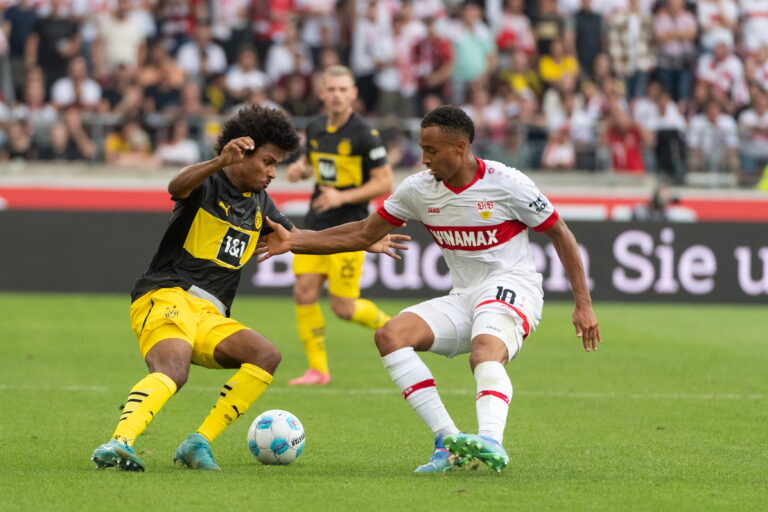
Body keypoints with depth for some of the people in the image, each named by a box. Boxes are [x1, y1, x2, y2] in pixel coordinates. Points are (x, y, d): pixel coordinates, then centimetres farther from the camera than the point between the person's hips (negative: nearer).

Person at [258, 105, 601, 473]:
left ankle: (490, 441, -60)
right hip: (462, 300, 6)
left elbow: (560, 235, -1)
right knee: (390, 335, -19)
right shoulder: (418, 189, 4)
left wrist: (583, 304, -5)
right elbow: (364, 234, 13)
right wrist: (293, 241, 5)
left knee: (486, 353, -38)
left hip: (512, 289, -6)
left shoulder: (507, 184, -10)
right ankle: (447, 440, -26)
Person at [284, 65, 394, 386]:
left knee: (342, 306, -6)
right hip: (316, 226, 6)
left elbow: (384, 182, -11)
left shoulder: (364, 135, -13)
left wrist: (343, 196, -21)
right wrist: (300, 169, 2)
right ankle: (318, 369, 4)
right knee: (304, 293, -5)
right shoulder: (315, 129, 7)